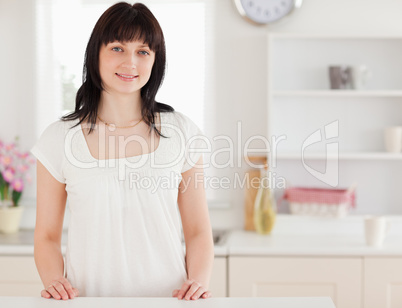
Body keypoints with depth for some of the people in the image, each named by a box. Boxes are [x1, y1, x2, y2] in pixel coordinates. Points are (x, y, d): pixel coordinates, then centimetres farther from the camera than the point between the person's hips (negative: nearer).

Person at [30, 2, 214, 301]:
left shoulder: (180, 131, 6)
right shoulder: (60, 138, 3)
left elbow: (198, 231, 9)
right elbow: (47, 236, 9)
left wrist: (199, 282, -7)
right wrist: (55, 281, -8)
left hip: (165, 299, 0)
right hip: (89, 297, 0)